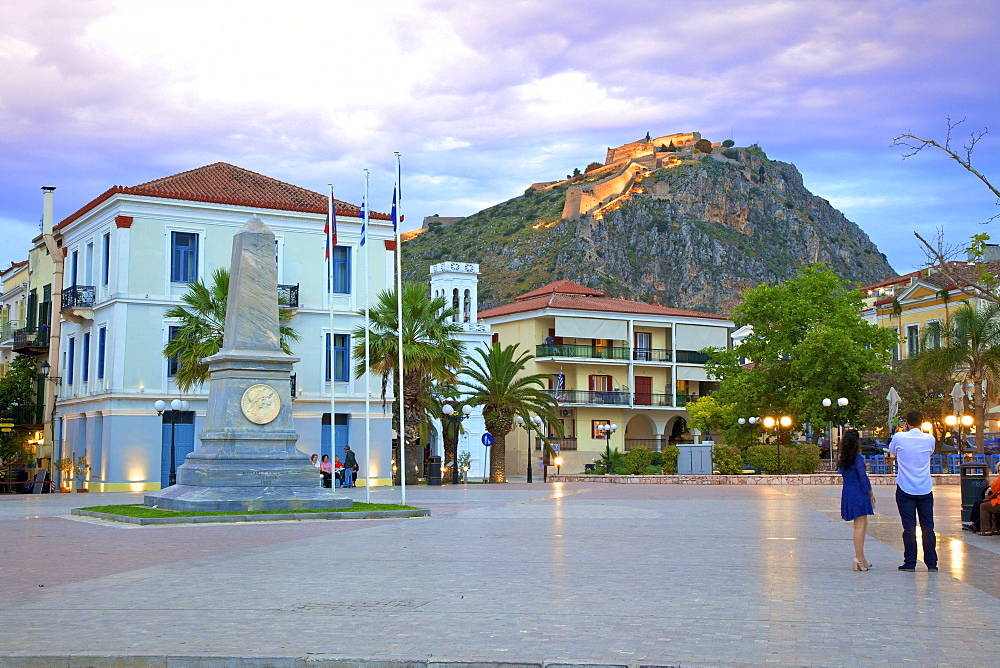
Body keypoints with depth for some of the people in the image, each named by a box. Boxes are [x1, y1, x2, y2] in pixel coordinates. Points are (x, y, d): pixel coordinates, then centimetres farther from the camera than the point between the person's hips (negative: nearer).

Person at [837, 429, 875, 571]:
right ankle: (859, 558, -6)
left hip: (847, 494, 7)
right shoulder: (858, 458, -14)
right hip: (859, 494, -7)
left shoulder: (842, 460, 6)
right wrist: (871, 493, -5)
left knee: (863, 524, 17)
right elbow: (863, 477, -14)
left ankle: (860, 557, 19)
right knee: (859, 526, -5)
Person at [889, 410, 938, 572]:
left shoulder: (899, 438, -7)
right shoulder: (929, 439, -1)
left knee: (909, 526, 0)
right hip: (925, 490, 2)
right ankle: (931, 563, 7)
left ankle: (910, 563, 1)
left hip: (905, 489, -2)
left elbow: (892, 451, 14)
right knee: (928, 526, 5)